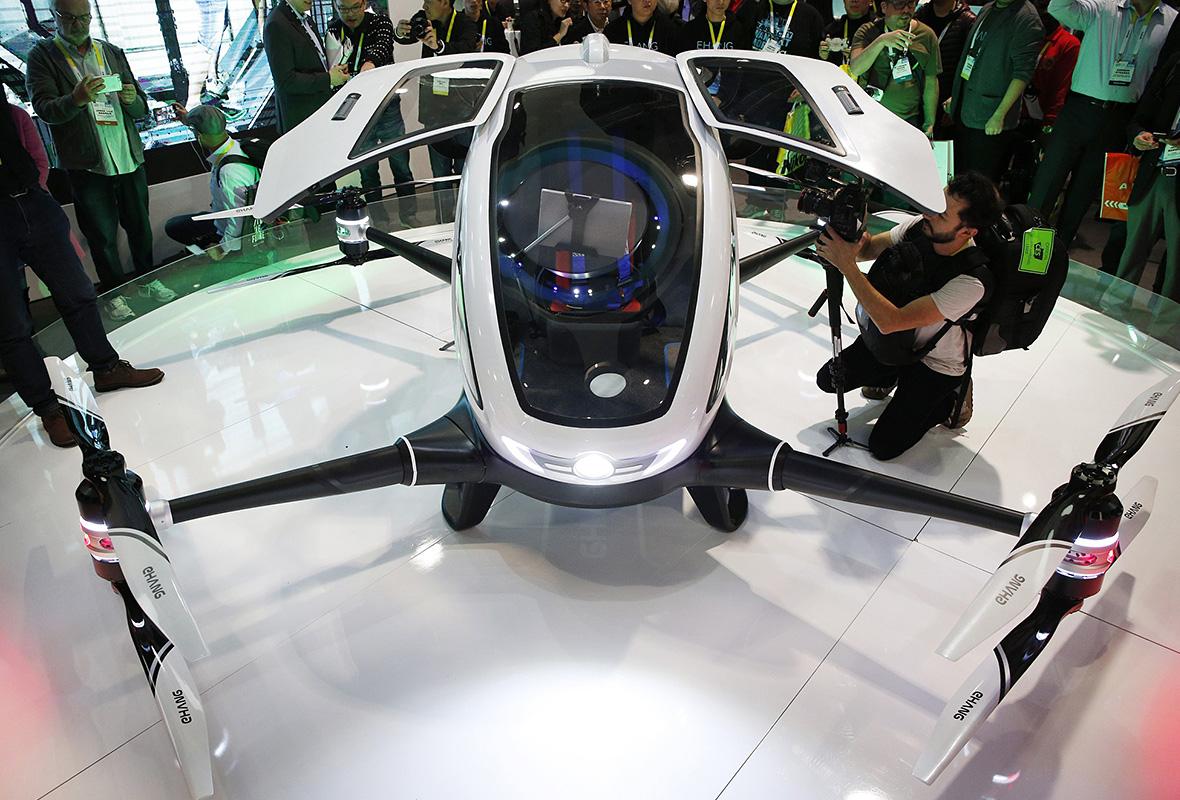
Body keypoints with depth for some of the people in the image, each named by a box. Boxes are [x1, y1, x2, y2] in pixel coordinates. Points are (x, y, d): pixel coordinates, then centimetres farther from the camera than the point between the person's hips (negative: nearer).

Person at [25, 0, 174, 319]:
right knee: (102, 235, 5)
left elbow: (142, 110, 12)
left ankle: (147, 279, 30)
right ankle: (114, 293, 18)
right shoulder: (43, 56, 1)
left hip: (130, 158, 3)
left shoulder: (112, 53, 12)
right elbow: (44, 109, -11)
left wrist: (133, 100, -12)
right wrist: (76, 99, -31)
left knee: (140, 226, 13)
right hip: (87, 165, -3)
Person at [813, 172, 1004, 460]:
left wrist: (845, 264, -40)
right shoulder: (919, 226, -19)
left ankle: (951, 399, 16)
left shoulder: (970, 282, -37)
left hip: (936, 366, -6)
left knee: (883, 446, -6)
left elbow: (891, 321, -39)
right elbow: (869, 248, -4)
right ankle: (891, 377, 28)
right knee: (827, 379, 3)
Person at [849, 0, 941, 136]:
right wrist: (881, 41, -33)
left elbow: (931, 83, 3)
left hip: (909, 120, 1)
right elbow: (855, 70, -20)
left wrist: (930, 123, 2)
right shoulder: (868, 32, -3)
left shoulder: (926, 35, 0)